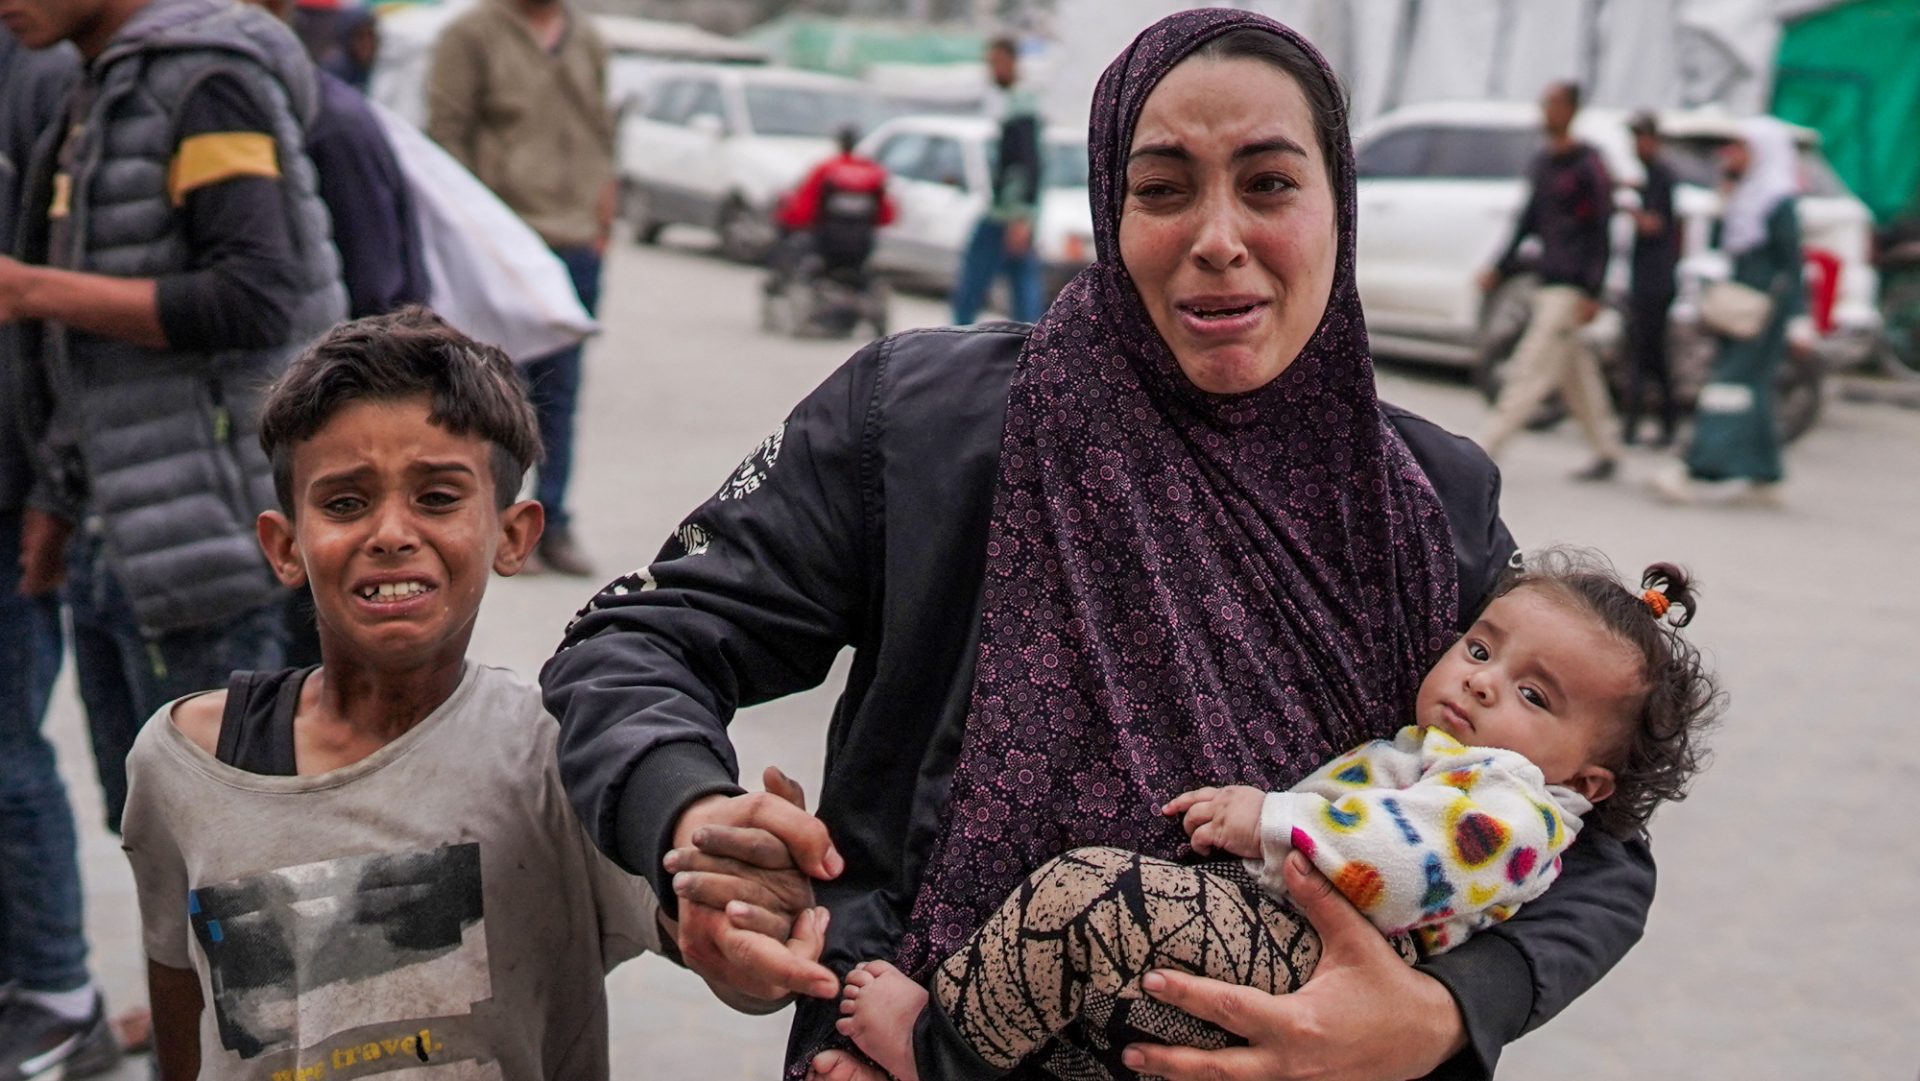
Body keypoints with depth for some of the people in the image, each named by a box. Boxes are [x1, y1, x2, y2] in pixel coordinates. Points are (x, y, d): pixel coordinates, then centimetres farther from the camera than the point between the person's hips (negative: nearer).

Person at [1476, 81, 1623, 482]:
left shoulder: (1588, 165, -9)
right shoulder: (1540, 164, 14)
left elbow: (1601, 232, -11)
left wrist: (1592, 294, -15)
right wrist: (1500, 269, 18)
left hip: (1570, 288, -8)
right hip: (1547, 283, 8)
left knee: (1532, 369, -11)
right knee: (1576, 373, 12)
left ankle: (1485, 450, -15)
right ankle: (1606, 453, 21)